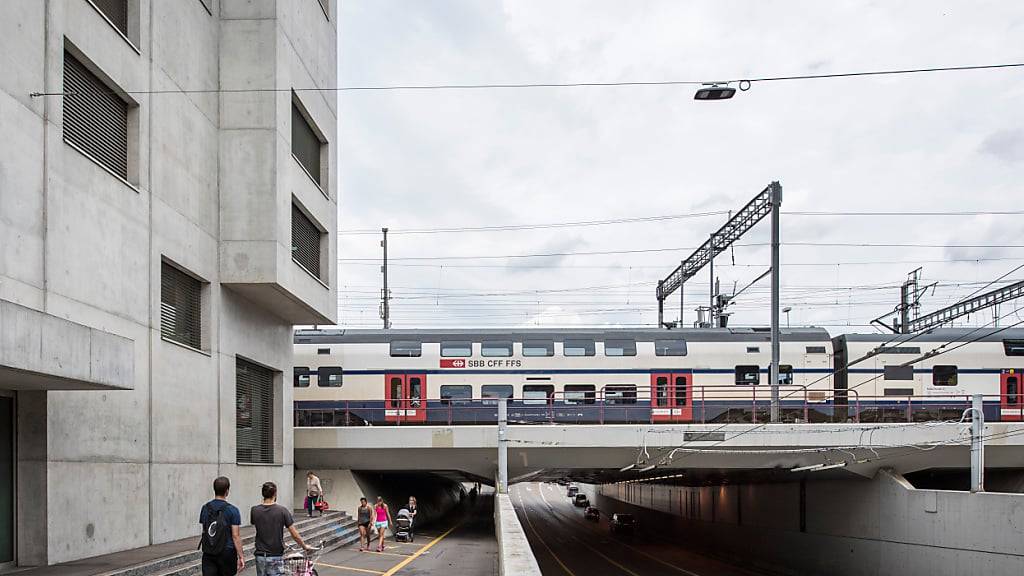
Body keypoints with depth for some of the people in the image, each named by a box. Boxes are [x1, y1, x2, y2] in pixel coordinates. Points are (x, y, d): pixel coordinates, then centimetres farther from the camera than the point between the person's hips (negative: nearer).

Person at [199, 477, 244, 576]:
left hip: (208, 553, 3)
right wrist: (241, 557, -9)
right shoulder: (232, 510, -11)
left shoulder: (205, 508, 3)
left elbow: (204, 532, 11)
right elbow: (235, 536, -13)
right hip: (227, 553, -3)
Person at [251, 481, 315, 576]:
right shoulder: (282, 510, -11)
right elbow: (294, 534, -7)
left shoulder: (254, 511, -4)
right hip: (275, 557, -3)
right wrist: (304, 546, 9)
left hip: (260, 556, 3)